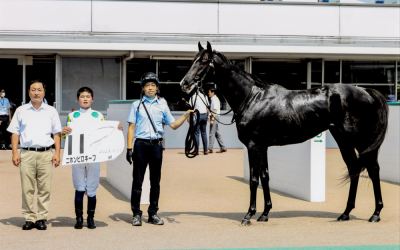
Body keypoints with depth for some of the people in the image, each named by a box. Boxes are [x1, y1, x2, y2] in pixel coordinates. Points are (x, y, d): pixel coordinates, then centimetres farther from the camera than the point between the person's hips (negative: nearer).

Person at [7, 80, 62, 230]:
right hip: (27, 154, 0)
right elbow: (15, 133, 11)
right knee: (27, 188, -2)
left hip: (46, 154, 0)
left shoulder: (51, 111, 14)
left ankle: (42, 218, 5)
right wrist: (14, 153, 1)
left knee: (44, 188, -2)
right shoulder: (21, 111, 13)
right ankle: (29, 218, 4)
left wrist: (57, 153, 3)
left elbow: (57, 133, 13)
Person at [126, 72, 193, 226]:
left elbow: (173, 125, 15)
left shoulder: (162, 106, 11)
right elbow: (131, 127, 4)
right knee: (137, 179, -1)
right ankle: (136, 214, 6)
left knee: (155, 180, 6)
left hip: (156, 145, 2)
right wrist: (129, 148, -3)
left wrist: (186, 115, 0)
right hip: (141, 144, -2)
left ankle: (153, 214, 14)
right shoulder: (136, 105, 6)